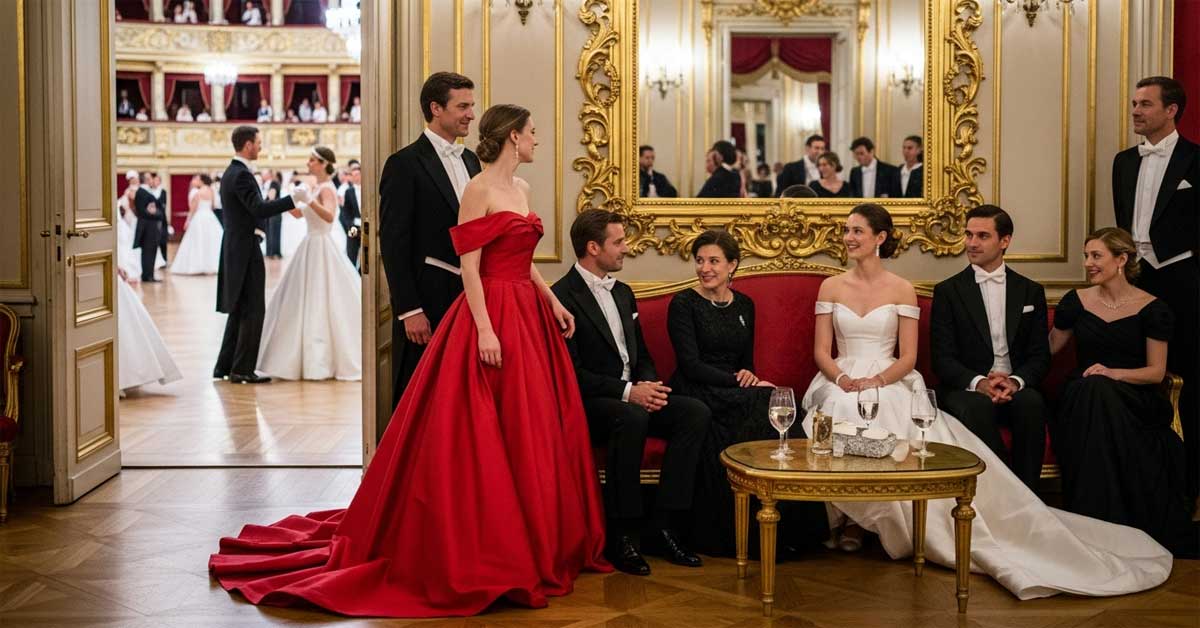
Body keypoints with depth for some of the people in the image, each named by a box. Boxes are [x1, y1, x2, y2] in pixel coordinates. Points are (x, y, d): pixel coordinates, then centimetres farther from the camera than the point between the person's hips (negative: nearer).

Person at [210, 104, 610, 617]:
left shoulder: (522, 188, 15)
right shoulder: (478, 190, -9)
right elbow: (469, 266, -15)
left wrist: (553, 303, 12)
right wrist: (485, 329, -21)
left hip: (528, 316, 9)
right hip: (492, 317, -9)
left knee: (532, 431, 11)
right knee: (481, 436, -4)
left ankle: (535, 544, 21)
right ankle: (476, 550, 5)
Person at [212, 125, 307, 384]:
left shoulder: (231, 172, 15)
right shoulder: (242, 174, -16)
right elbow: (259, 209, -27)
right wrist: (293, 198, -25)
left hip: (235, 248, 10)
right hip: (246, 249, -10)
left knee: (239, 311, 15)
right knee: (253, 311, -5)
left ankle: (224, 367, 18)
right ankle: (242, 369, -2)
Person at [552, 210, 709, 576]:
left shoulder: (623, 294, 18)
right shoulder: (563, 297, -10)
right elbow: (572, 373, -17)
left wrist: (650, 387, -3)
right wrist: (627, 392, -24)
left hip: (634, 395, 8)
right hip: (587, 403, -8)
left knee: (695, 412, -15)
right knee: (631, 418, -38)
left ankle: (663, 528, -15)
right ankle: (619, 536, -25)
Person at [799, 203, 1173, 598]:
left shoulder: (902, 290, 8)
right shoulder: (831, 287, 12)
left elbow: (908, 357, 2)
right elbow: (821, 351, 6)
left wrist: (877, 380, -17)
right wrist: (843, 378, -14)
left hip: (890, 384, -1)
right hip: (841, 383, 1)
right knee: (846, 414, -37)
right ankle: (852, 519, -18)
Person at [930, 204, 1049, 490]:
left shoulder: (1031, 291, 13)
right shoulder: (947, 291, 7)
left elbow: (1040, 356, 8)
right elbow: (942, 358, -1)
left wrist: (1016, 381, -14)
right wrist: (978, 382, -19)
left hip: (1016, 388, 2)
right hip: (966, 388, -2)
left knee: (1032, 402, -32)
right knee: (977, 407, -35)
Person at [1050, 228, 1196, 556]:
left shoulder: (1152, 309, 2)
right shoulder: (1075, 301, 9)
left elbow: (1156, 371, -1)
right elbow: (1048, 349, 18)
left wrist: (1114, 373, -17)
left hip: (1134, 400, -2)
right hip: (1083, 400, 2)